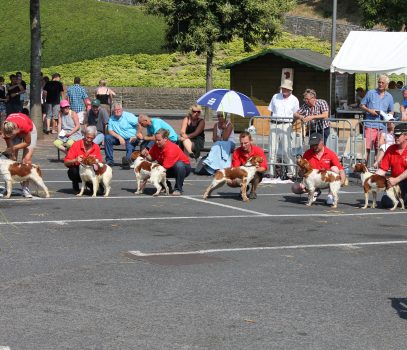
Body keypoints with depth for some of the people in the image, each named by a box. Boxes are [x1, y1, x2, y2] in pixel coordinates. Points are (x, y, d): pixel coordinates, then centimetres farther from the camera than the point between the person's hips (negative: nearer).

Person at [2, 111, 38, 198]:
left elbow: (27, 142, -25)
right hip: (15, 132, 2)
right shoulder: (6, 130, -36)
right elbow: (9, 146, -20)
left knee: (27, 160, -15)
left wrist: (13, 148, -31)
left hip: (29, 131, -2)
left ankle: (25, 188, -12)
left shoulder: (24, 126, -44)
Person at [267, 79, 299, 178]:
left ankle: (291, 171, -1)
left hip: (286, 125, -3)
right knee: (273, 149, 1)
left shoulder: (294, 100, 6)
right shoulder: (275, 97, 12)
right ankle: (271, 172, 6)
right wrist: (273, 120, 5)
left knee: (286, 150, -9)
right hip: (274, 125, 3)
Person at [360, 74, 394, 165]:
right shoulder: (371, 93, 6)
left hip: (382, 126, 3)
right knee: (367, 147, -10)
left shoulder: (389, 97, 15)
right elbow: (362, 105, 9)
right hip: (370, 125, -3)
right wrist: (369, 111, -9)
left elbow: (391, 111, 21)